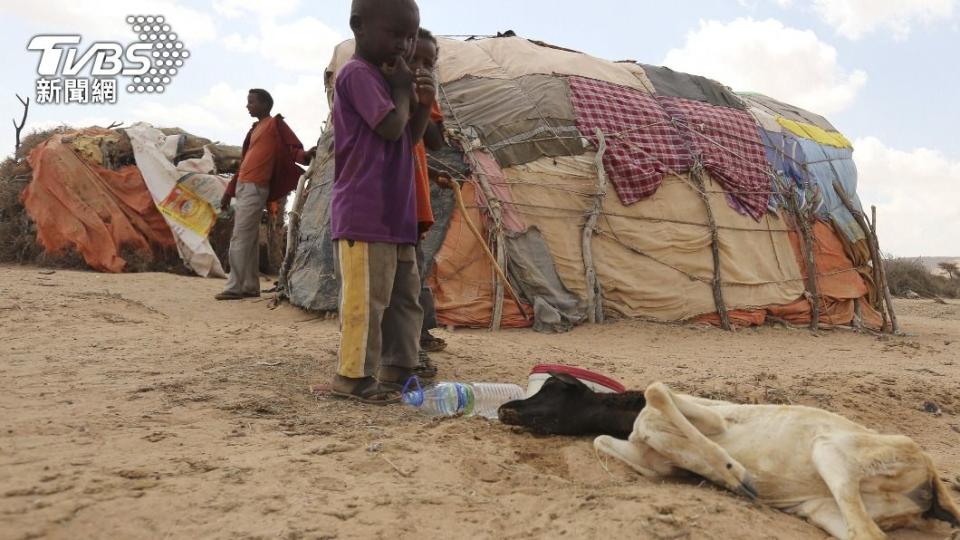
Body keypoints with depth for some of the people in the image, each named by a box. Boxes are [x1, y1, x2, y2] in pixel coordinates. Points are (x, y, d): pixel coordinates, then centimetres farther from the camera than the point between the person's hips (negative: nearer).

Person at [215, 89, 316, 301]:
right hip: (243, 187, 9)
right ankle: (250, 286, 12)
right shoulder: (255, 129, 22)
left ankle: (234, 287, -9)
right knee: (249, 240, 8)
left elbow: (292, 148, -10)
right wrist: (229, 191, 24)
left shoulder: (275, 123, -1)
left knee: (240, 239, -11)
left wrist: (305, 155, -34)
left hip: (254, 188, -9)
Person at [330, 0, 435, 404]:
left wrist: (423, 103, 5)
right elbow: (391, 127, -21)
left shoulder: (383, 77, 20)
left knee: (405, 295, 12)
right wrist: (402, 89, -5)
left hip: (396, 213, 10)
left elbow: (411, 137, 21)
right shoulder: (359, 74, -9)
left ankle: (397, 371, 20)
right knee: (367, 297, -7)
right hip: (364, 213, -10)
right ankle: (354, 376, 3)